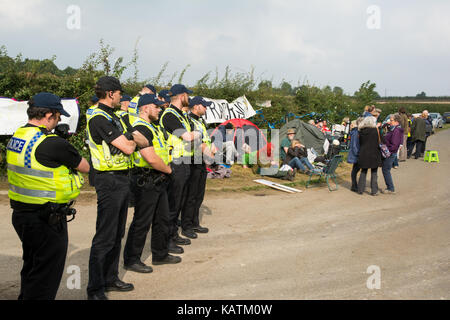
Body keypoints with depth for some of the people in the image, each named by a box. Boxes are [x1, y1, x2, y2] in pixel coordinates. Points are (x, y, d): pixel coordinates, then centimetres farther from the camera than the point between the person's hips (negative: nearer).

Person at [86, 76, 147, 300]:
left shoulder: (114, 117, 17)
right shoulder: (99, 118, -15)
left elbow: (144, 142, 18)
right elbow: (127, 148, -18)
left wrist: (131, 136, -2)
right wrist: (131, 140, 2)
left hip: (122, 179, 10)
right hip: (109, 180, -10)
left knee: (117, 234, 16)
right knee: (105, 237, -5)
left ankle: (110, 279, 28)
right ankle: (95, 290, 4)